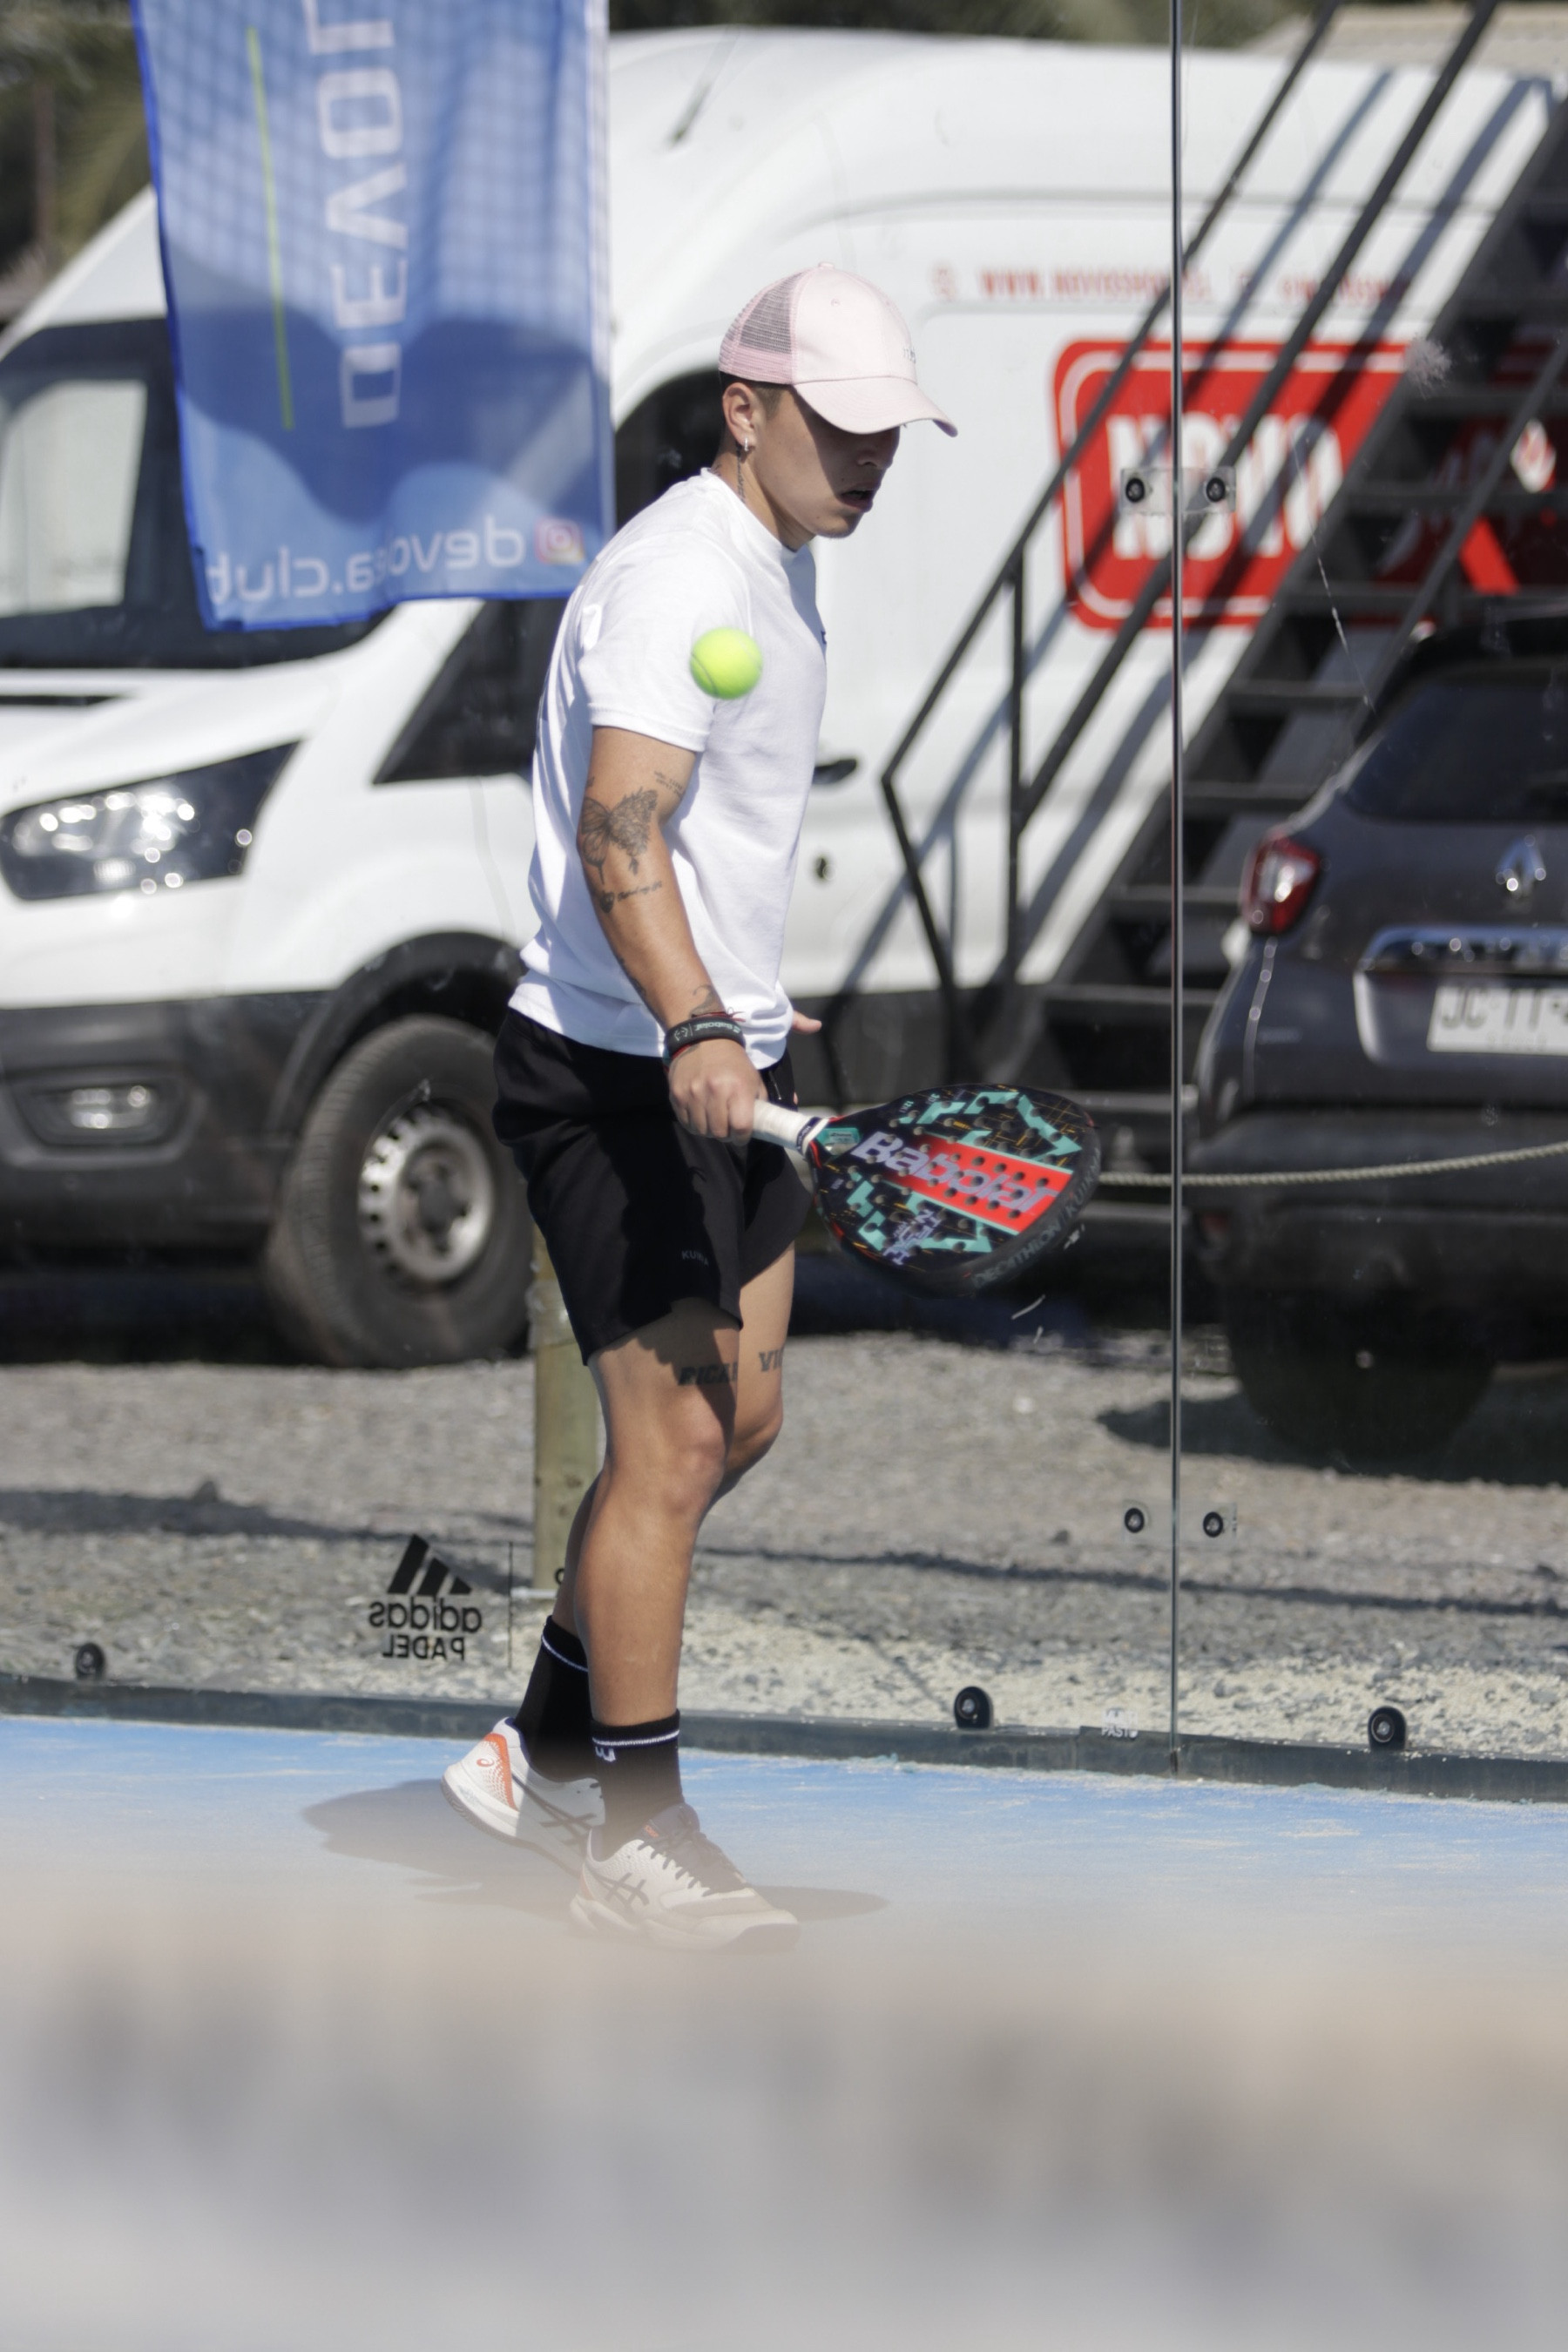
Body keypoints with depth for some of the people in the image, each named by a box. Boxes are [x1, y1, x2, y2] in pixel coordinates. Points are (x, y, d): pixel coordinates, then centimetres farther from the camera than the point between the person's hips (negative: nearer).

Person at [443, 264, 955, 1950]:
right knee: (671, 1440, -7)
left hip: (723, 1058, 10)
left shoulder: (782, 570, 11)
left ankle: (546, 1754, 26)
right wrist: (692, 1032, -47)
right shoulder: (677, 579, -21)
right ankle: (634, 1835, 1)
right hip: (619, 1072, -10)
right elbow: (616, 837, -33)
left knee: (739, 1418, 14)